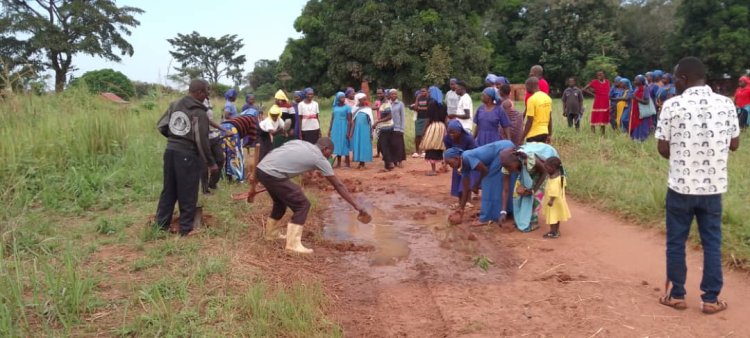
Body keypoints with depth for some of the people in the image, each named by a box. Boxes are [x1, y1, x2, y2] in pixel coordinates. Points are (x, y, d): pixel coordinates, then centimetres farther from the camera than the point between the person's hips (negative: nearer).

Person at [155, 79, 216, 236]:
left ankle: (162, 223, 24)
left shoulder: (175, 105, 7)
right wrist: (211, 162, -8)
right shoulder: (199, 113, -14)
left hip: (170, 150, 7)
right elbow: (202, 141, -16)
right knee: (187, 194, 3)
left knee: (168, 189, 16)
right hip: (188, 155, -7)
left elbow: (162, 125, 11)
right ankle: (186, 228, 10)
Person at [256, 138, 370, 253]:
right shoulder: (320, 159, 5)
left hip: (261, 168, 8)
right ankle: (293, 244, 1)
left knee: (281, 201, 30)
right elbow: (338, 185, 7)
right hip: (272, 175, -8)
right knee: (302, 205, 2)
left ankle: (271, 234, 46)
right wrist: (356, 205, 12)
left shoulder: (299, 142, 22)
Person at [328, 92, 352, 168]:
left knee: (344, 145, -3)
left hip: (343, 129, -5)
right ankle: (338, 163, 13)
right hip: (335, 129, 5)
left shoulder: (347, 107, -6)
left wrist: (348, 131, -14)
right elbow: (332, 119, 13)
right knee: (337, 145, 7)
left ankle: (347, 163, 2)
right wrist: (329, 130, 10)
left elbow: (349, 121, -8)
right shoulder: (335, 107, 8)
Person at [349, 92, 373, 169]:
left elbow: (370, 122, 3)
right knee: (357, 145, 3)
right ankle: (360, 163, 12)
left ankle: (363, 163, 5)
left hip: (365, 130, -2)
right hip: (357, 130, 2)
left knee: (364, 145, -1)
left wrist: (371, 132, 0)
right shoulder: (355, 109, 5)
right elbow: (353, 121, 8)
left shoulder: (368, 109, 0)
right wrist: (351, 132, 5)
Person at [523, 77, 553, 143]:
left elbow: (529, 121, -17)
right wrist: (550, 135, 18)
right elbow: (550, 118, 12)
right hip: (544, 132, 8)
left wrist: (522, 137, -12)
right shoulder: (547, 97, 8)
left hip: (534, 134, -8)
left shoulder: (532, 100, -16)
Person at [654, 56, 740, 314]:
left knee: (676, 242, 12)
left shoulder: (672, 105, -12)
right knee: (712, 243, 13)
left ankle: (676, 295, 21)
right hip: (714, 186, 3)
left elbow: (663, 149, -7)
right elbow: (734, 145, 6)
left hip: (681, 186, -2)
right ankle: (711, 299, 20)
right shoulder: (726, 104, -3)